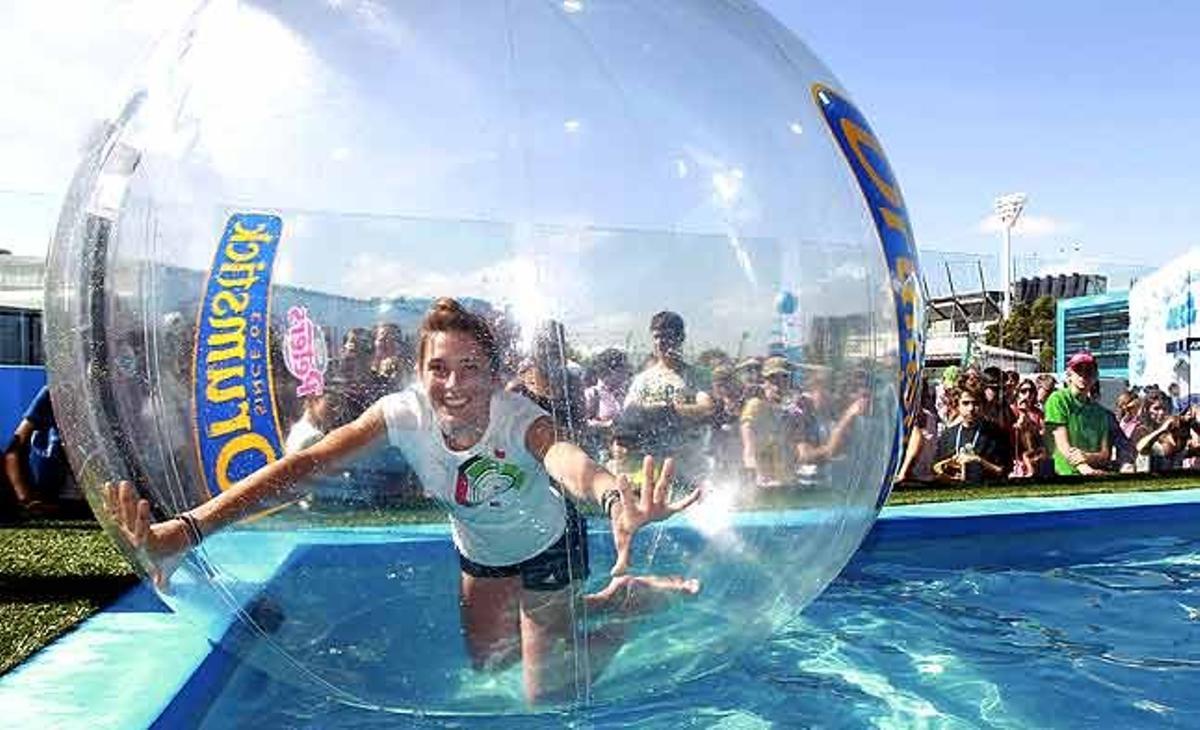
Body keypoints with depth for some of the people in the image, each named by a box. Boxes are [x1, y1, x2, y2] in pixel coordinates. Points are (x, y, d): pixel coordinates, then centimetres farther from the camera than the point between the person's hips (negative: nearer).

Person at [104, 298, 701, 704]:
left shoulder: (519, 419, -38)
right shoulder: (404, 413, -29)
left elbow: (565, 458, -61)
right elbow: (304, 465, -38)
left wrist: (617, 500, -86)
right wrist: (184, 531, -50)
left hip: (548, 544, -4)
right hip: (478, 549, 5)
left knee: (546, 693, 3)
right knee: (486, 662, 23)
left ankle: (632, 597, 24)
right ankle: (591, 602, 42)